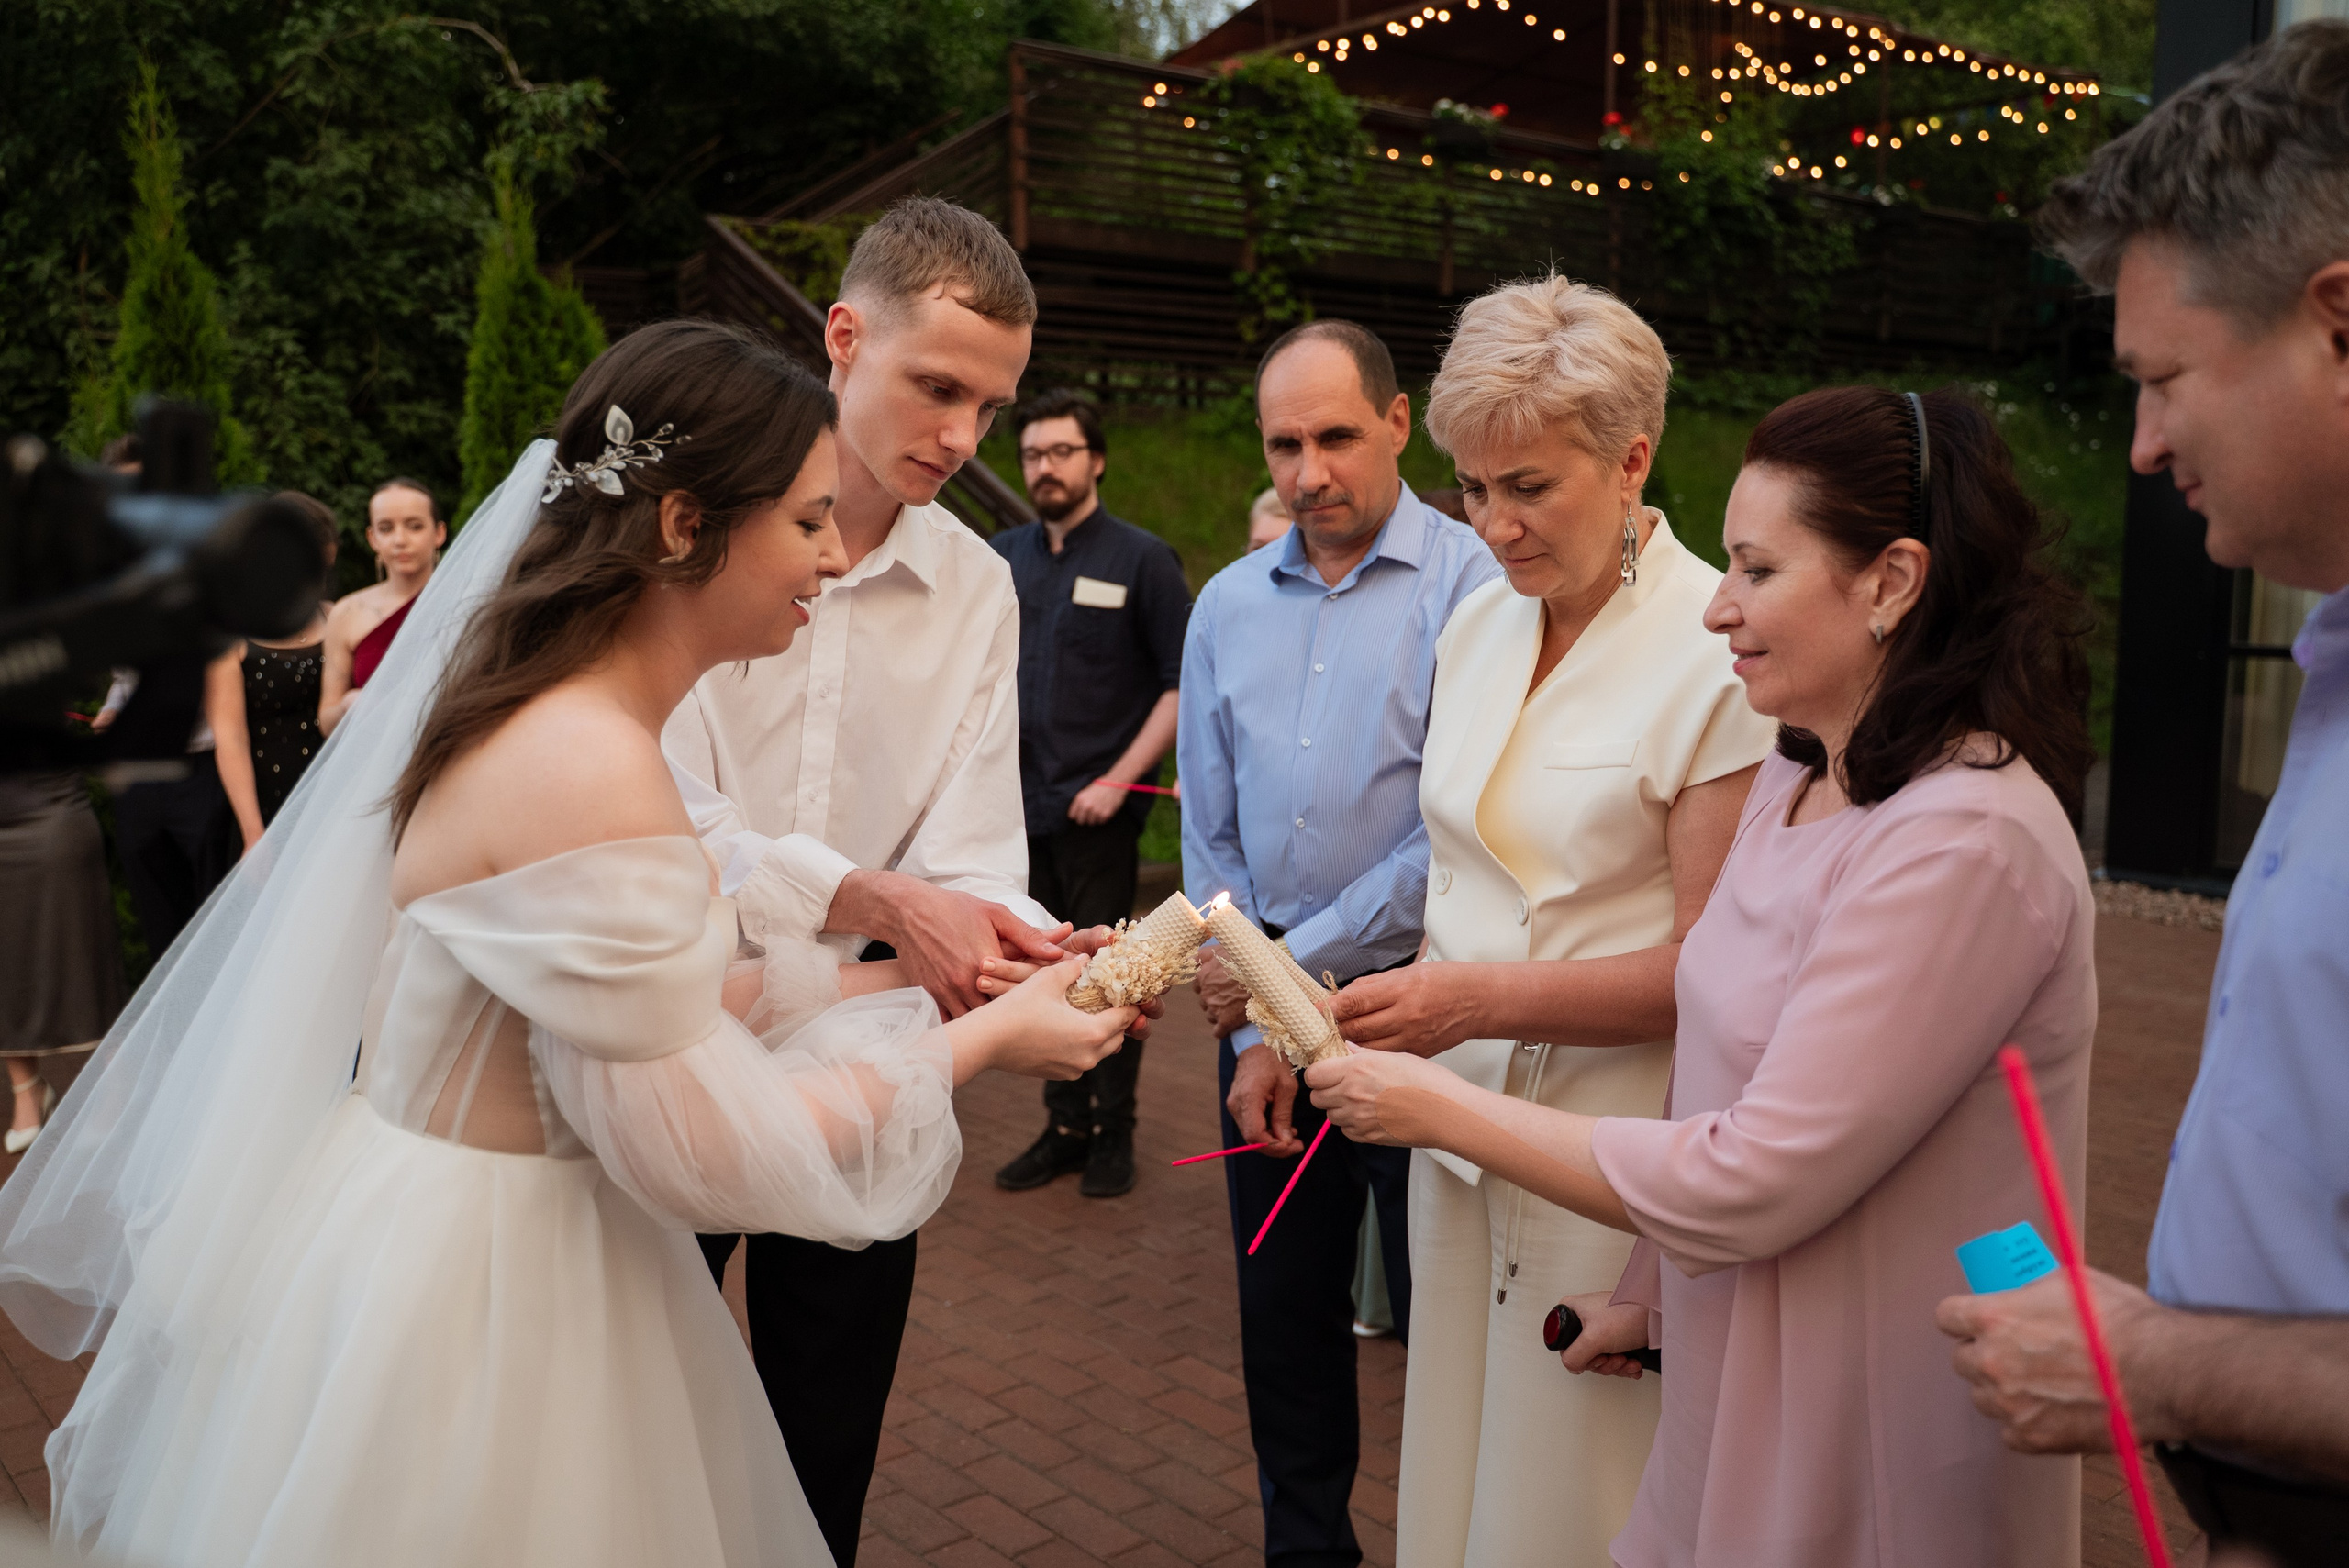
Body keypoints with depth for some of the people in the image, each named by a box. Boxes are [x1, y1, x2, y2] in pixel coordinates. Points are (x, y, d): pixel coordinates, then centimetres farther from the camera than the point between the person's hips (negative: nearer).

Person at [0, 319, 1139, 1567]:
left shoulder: (549, 718, 1)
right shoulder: (590, 769, -27)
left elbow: (649, 998, 4)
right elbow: (706, 1151, -23)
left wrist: (917, 968, 3)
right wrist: (978, 1040, -13)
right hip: (475, 1288, -9)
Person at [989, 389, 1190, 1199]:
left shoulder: (1141, 559, -2)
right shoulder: (1001, 558, 12)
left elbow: (1184, 682, -5)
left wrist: (1118, 779, -12)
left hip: (1098, 807, -4)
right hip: (1020, 802, 5)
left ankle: (1113, 1133, 16)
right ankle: (1064, 1126, 23)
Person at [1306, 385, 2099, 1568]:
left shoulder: (1965, 843, -24)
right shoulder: (1797, 783, 5)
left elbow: (1752, 1181, -24)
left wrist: (1442, 1108, -17)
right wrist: (1652, 1293, 11)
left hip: (1867, 1446, -7)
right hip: (1741, 1382, 8)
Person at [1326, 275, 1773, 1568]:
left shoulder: (1723, 654, -14)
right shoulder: (1477, 625, 7)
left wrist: (1482, 999, -22)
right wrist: (1408, 1011, 5)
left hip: (1613, 1139, -6)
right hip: (1463, 1120, 6)